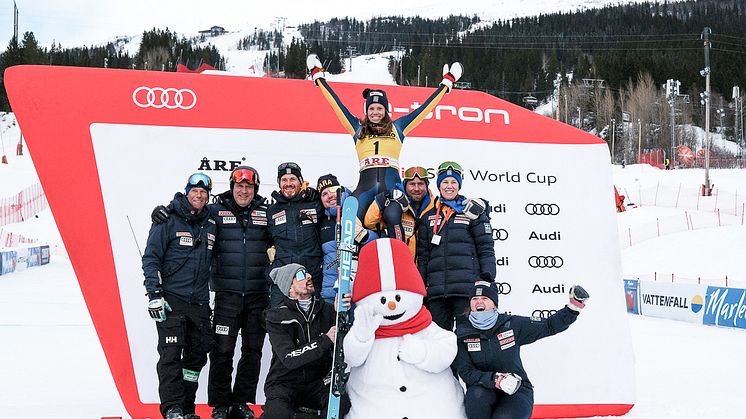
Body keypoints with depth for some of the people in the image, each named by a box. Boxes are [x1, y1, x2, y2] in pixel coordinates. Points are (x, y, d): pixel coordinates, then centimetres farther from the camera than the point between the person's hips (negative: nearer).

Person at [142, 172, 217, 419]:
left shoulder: (211, 226, 12)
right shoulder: (168, 221, -4)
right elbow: (151, 258, -6)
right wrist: (154, 294, -13)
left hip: (199, 303, 5)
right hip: (171, 299, -5)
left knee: (197, 355, 7)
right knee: (171, 354, -10)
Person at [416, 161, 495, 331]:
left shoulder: (472, 212, 6)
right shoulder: (429, 217, 16)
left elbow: (486, 250, 3)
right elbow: (423, 255, 16)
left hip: (467, 288, -3)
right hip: (437, 290, 3)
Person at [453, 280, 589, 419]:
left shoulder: (512, 325, -3)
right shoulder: (461, 334, -3)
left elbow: (549, 326, 2)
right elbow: (465, 371, -11)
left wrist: (573, 307, -13)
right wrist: (496, 379, -27)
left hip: (516, 391, -1)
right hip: (483, 389, 1)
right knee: (477, 396, -34)